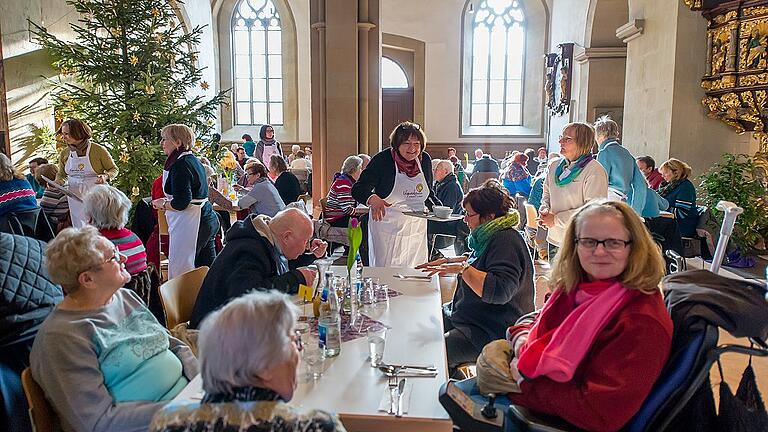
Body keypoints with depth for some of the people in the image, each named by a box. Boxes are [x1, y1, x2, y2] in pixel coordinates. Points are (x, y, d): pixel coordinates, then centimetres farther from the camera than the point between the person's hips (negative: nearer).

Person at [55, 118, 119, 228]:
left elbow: (114, 169, 0)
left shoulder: (98, 150, -8)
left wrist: (106, 176, -20)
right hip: (75, 197, 4)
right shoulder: (64, 153, 5)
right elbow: (61, 175, 18)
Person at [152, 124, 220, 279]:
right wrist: (167, 201, 16)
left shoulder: (180, 165, -15)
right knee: (207, 269, 13)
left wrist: (163, 204, -4)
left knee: (179, 270, -5)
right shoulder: (194, 160, 15)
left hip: (190, 224, -10)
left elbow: (181, 203, -22)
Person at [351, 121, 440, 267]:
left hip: (417, 229, 5)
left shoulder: (425, 160, 2)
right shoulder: (383, 159, -13)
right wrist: (373, 199, -36)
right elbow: (358, 189, -16)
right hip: (387, 227, -4)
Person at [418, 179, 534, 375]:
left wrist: (462, 268, -30)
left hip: (492, 333, -11)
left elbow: (500, 291, -32)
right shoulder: (490, 236, 12)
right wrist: (448, 261, 25)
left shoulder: (506, 241, -20)